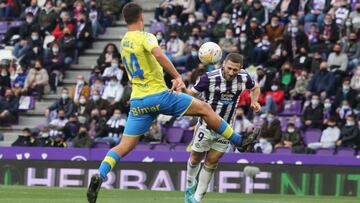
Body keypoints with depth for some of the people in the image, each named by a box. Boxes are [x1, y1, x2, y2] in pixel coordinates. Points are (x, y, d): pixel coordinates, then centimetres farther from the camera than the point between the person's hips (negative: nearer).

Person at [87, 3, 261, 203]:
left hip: (137, 101, 6)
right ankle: (240, 141, 14)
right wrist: (178, 77, -27)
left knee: (124, 145, 4)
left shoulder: (124, 42, 15)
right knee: (205, 108, 8)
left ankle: (99, 176, -17)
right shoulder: (145, 37, -9)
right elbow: (159, 55, -31)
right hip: (158, 95, -6)